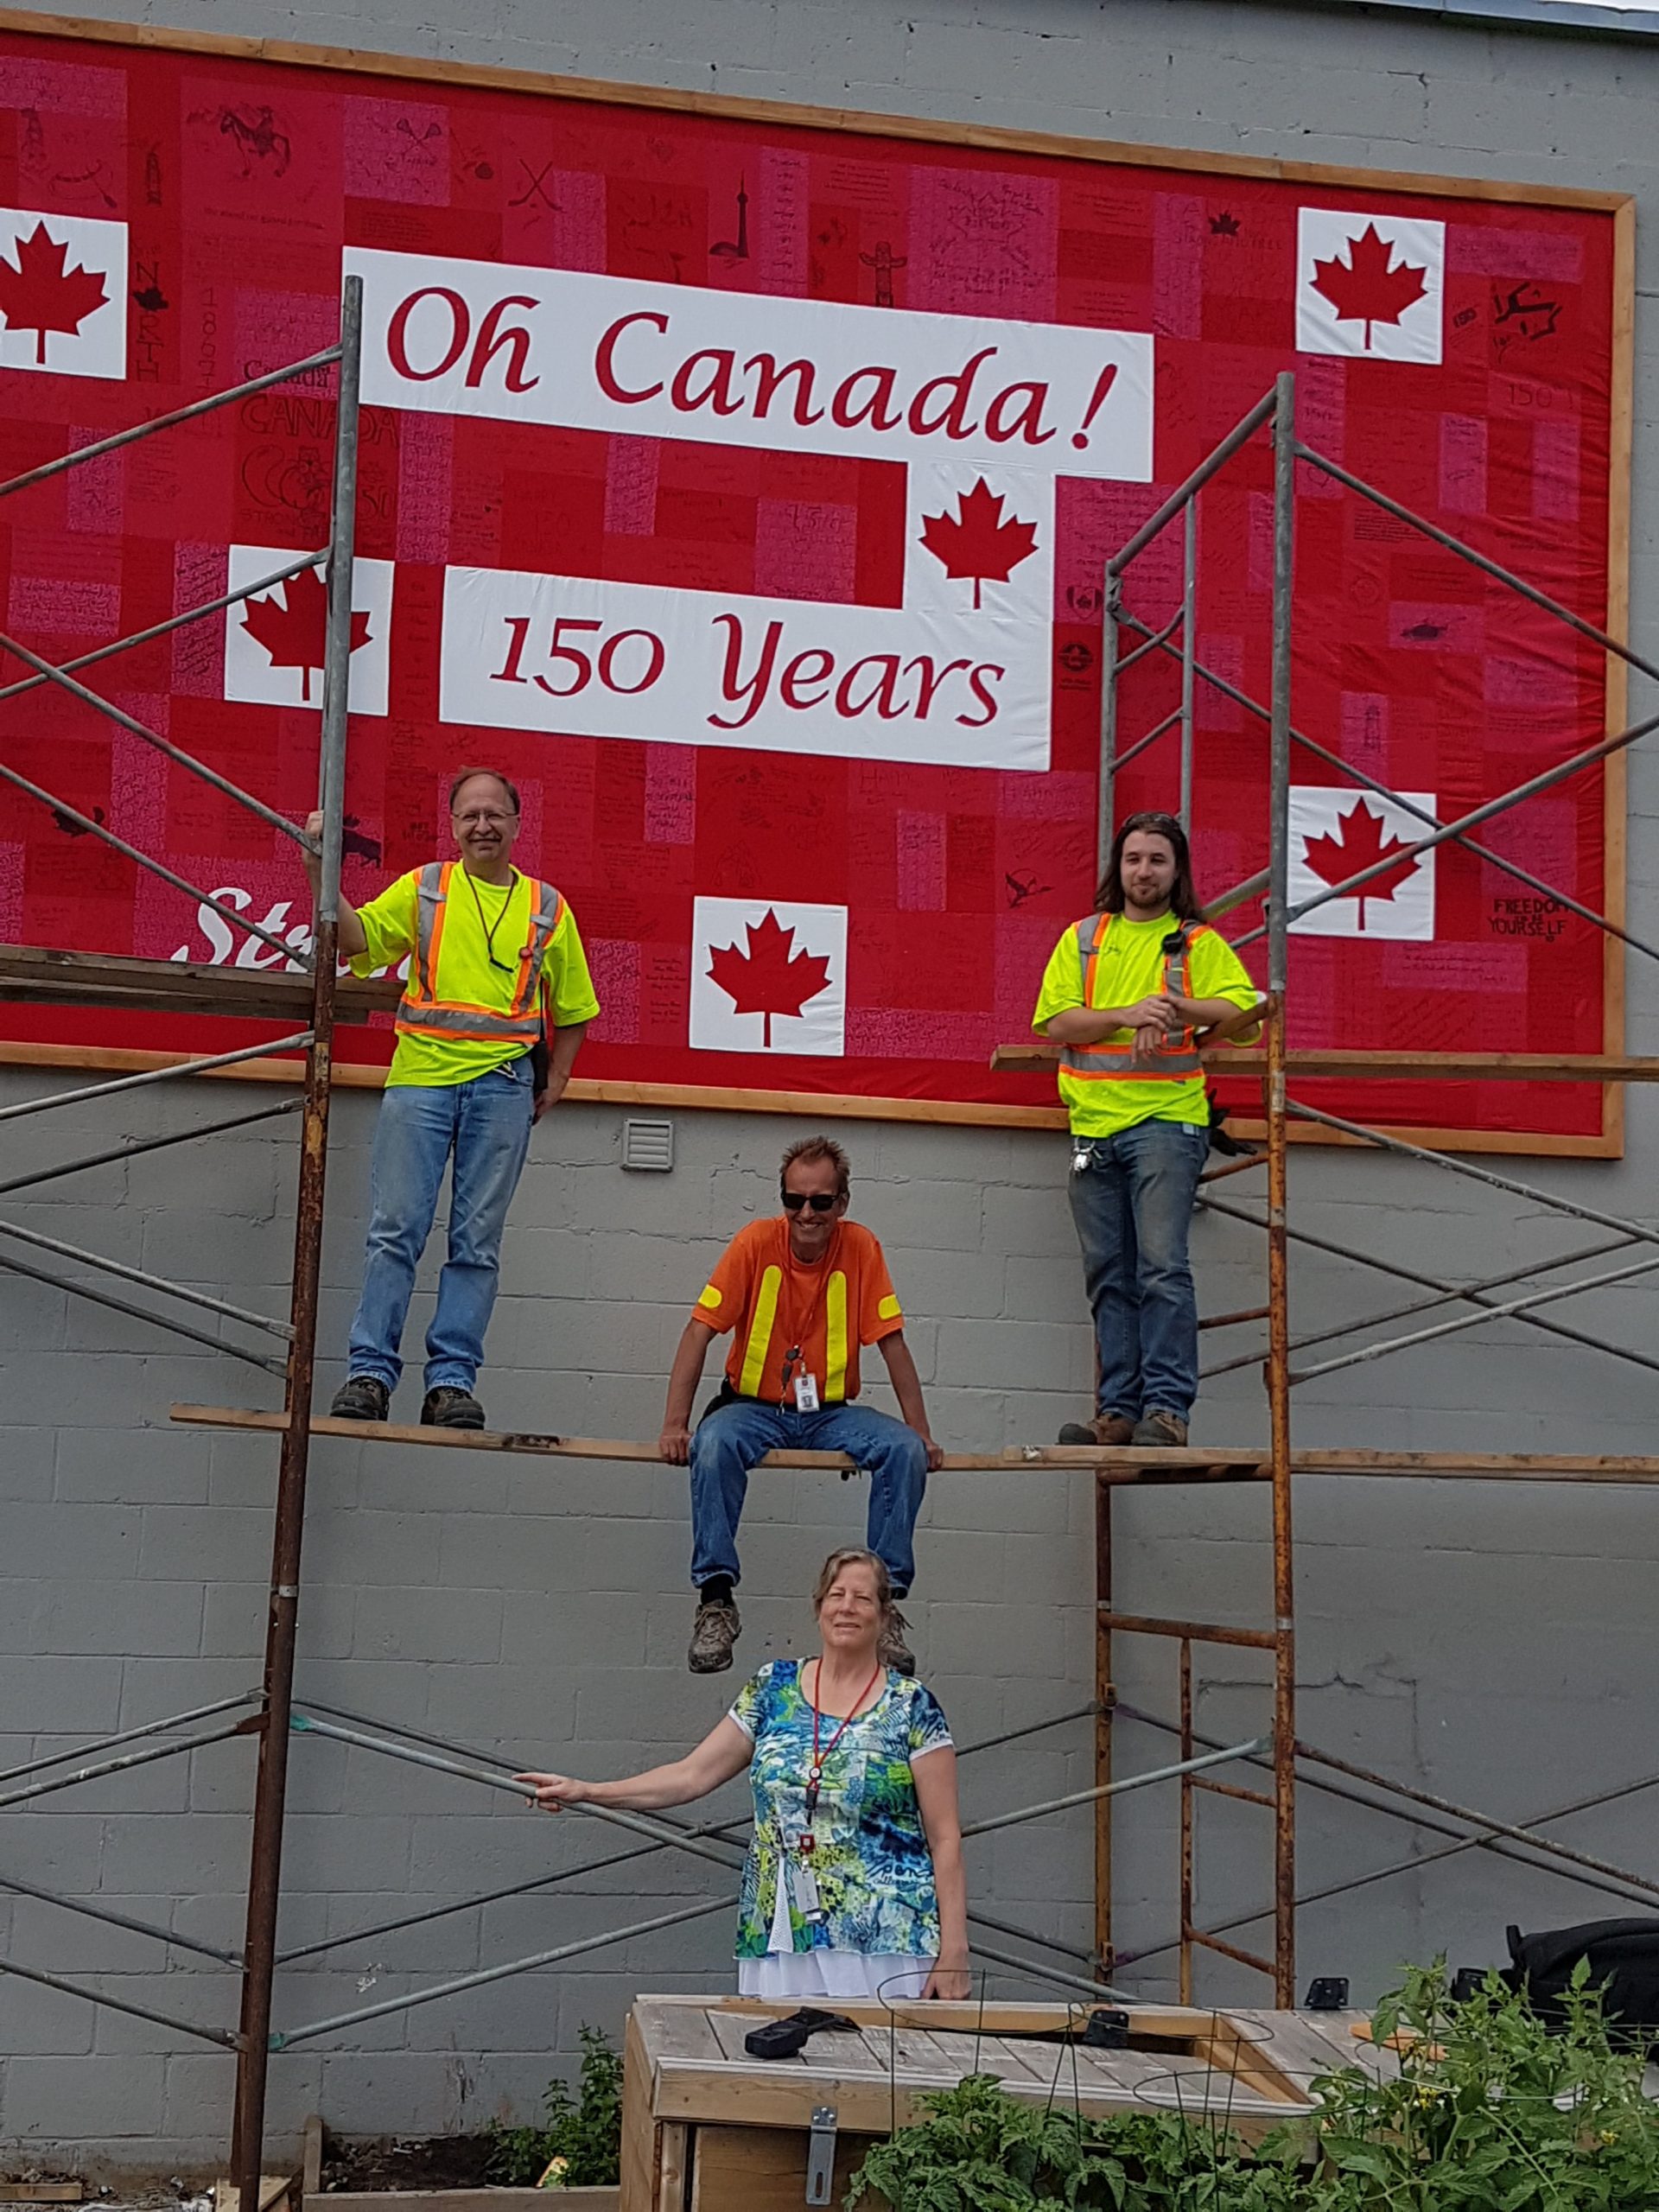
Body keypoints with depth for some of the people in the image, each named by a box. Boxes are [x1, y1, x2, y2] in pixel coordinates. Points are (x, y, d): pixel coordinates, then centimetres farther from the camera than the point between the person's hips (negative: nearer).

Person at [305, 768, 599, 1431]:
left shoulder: (547, 908, 13)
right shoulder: (423, 888, 10)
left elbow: (572, 1010, 18)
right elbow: (359, 938, -3)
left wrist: (554, 1083, 9)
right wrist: (321, 873, -15)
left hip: (503, 1084, 1)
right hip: (420, 1077, -1)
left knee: (478, 1242, 0)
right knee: (395, 1231, -4)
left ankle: (452, 1381, 3)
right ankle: (369, 1372, 0)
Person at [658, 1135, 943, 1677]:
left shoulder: (860, 1248, -7)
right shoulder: (756, 1241, -10)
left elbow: (892, 1343, -4)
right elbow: (700, 1331, -12)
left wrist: (921, 1433, -10)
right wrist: (674, 1426, -21)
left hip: (832, 1413, 2)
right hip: (755, 1408, -1)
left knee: (905, 1450, -24)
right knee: (714, 1444, -33)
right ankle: (715, 1600, -27)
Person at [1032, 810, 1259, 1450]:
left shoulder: (1198, 943, 8)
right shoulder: (1082, 938, 15)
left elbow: (1246, 1008, -7)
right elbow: (1054, 1021, 3)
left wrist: (1179, 1007, -22)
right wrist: (1127, 1016, -11)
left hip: (1166, 1120, -4)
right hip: (1094, 1126, 4)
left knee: (1161, 1266, -13)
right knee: (1109, 1276, 4)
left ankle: (1167, 1408, -14)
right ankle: (1119, 1411, 7)